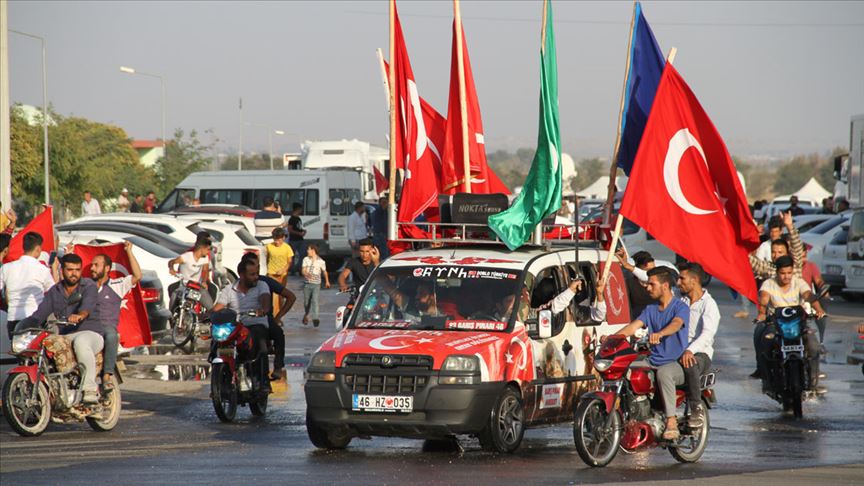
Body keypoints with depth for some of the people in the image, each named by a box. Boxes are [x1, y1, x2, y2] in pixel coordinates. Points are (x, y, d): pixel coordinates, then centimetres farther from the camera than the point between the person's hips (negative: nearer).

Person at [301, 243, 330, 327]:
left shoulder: (321, 261, -3)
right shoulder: (306, 259, 1)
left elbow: (324, 272, 12)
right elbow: (303, 270, -8)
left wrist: (327, 281, 25)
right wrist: (307, 274, -32)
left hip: (316, 284, -2)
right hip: (307, 283, 2)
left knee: (315, 300, -15)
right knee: (306, 301, 11)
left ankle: (315, 318, -19)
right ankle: (306, 315, 35)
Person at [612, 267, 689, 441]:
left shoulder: (680, 307, -5)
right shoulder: (650, 309, 18)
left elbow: (676, 324, -26)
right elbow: (633, 326, 6)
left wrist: (659, 334, -48)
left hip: (675, 363, -7)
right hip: (653, 361, 7)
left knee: (663, 373, -40)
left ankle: (671, 422, -40)